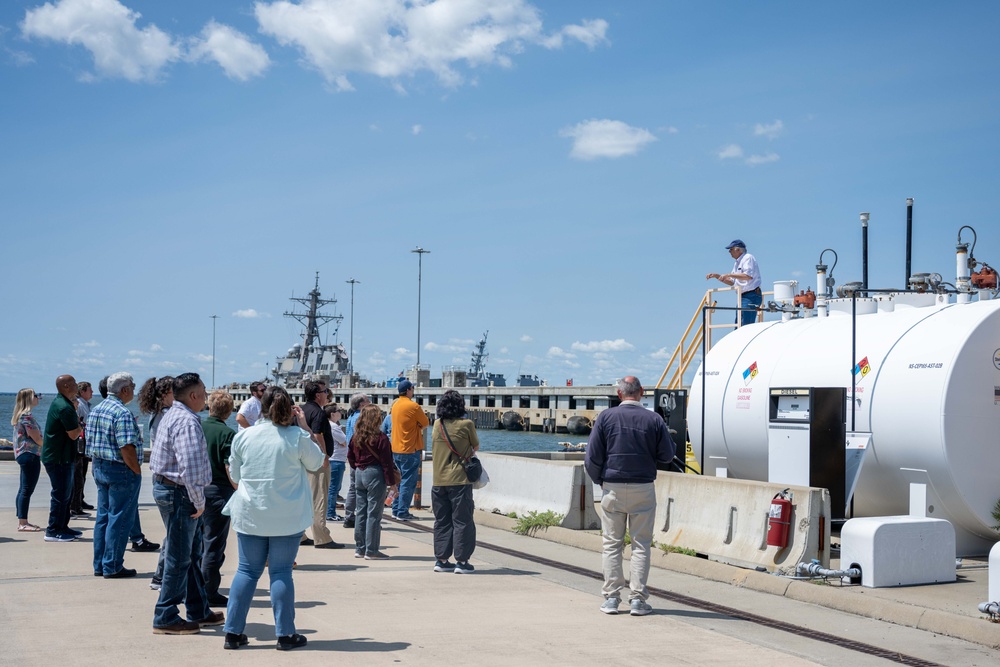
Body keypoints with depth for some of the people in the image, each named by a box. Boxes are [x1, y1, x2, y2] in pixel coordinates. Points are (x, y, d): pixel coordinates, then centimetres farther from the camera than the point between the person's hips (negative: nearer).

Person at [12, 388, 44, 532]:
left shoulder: (20, 415, 15)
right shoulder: (27, 416, -15)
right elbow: (37, 439, -15)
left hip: (22, 454, 10)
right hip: (30, 455, -10)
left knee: (23, 489, 13)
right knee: (27, 490, -8)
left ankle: (22, 521, 18)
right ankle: (23, 523, -8)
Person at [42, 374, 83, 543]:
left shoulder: (59, 402, 11)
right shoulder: (65, 407, -21)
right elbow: (74, 434, -21)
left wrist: (74, 410, 3)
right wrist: (81, 426, -2)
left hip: (61, 457, 10)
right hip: (59, 458, -10)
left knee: (66, 492, 16)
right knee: (61, 494, -4)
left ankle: (62, 527, 24)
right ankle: (53, 531, 2)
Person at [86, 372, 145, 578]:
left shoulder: (95, 410, 11)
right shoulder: (123, 413, -18)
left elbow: (90, 442, 14)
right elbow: (126, 448, -23)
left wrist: (99, 466, 19)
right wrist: (137, 470, -12)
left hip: (99, 468, 9)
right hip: (121, 470, -9)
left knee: (103, 516, 15)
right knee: (119, 519, -1)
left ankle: (99, 565, 20)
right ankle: (112, 567, 3)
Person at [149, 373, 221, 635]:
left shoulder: (172, 415, 14)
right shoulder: (187, 422, -19)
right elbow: (190, 466, -27)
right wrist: (199, 501, -17)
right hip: (179, 493, -11)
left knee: (191, 554, 18)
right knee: (179, 558, -2)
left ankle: (198, 611, 28)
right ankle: (165, 618, 6)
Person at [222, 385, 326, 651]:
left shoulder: (243, 436, -2)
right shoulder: (298, 437, -10)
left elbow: (234, 474, 9)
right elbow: (317, 463, 7)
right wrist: (305, 427, 8)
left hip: (250, 515, 2)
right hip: (287, 517, -2)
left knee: (247, 570, 10)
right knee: (281, 572, 5)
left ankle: (233, 631, 12)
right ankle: (285, 633, 9)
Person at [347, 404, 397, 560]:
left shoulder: (356, 437, 5)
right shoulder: (380, 438, -13)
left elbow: (350, 457, 12)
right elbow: (386, 462, -12)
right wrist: (392, 481, -7)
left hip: (359, 474, 7)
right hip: (375, 475, -6)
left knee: (360, 512, 13)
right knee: (374, 514, -1)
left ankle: (360, 548, 18)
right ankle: (371, 551, 1)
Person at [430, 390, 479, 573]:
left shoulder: (437, 424, 5)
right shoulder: (466, 424, -6)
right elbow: (476, 446, 8)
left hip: (438, 481, 4)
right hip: (459, 480, -4)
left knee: (442, 521, 11)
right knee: (462, 521, 2)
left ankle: (441, 560, 13)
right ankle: (461, 561, 1)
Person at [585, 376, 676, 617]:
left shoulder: (606, 417, -4)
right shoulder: (654, 419, -4)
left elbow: (592, 457, -4)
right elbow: (667, 456, 0)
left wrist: (600, 481, 12)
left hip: (613, 488, 0)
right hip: (643, 489, 0)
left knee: (612, 544, 8)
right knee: (641, 545, 6)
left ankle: (611, 598, 8)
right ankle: (638, 599, 4)